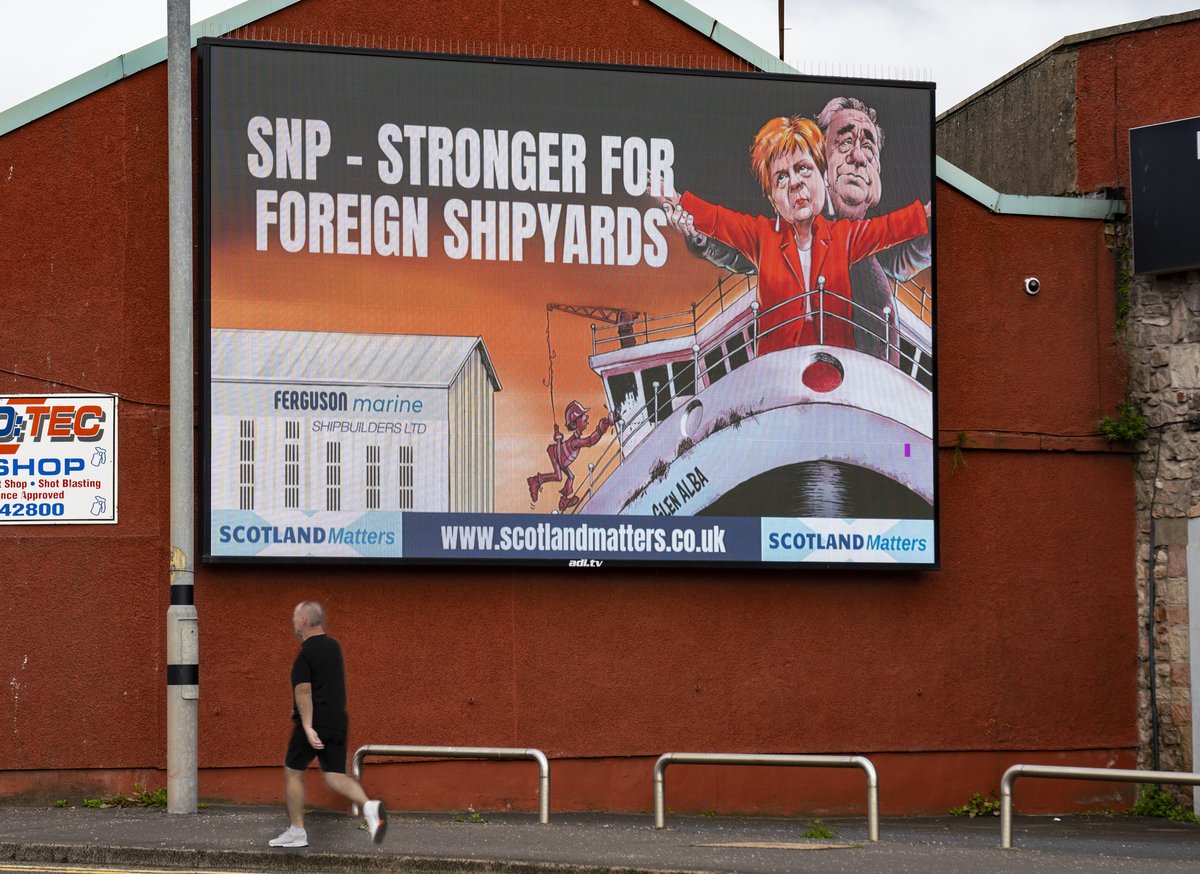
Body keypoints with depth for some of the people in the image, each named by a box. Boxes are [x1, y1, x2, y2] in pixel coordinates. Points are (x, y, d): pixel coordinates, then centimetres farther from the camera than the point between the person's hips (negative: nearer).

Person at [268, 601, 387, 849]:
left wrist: (307, 726, -25)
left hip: (314, 724, -7)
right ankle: (369, 807, -23)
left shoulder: (305, 654, -13)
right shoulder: (333, 647, 12)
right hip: (338, 722, 7)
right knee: (335, 775, 4)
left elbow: (303, 690, -21)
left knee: (293, 772, 9)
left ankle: (297, 832, 12)